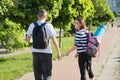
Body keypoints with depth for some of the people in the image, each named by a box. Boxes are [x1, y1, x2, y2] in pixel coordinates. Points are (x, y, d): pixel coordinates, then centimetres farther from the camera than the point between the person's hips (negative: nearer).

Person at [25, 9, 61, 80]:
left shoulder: (32, 25, 1)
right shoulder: (48, 26, -9)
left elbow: (28, 39, 10)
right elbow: (54, 41, -9)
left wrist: (28, 40, 34)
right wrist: (59, 52, 0)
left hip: (35, 52, 4)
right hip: (46, 53, -3)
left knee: (38, 74, 15)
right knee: (47, 74, 3)